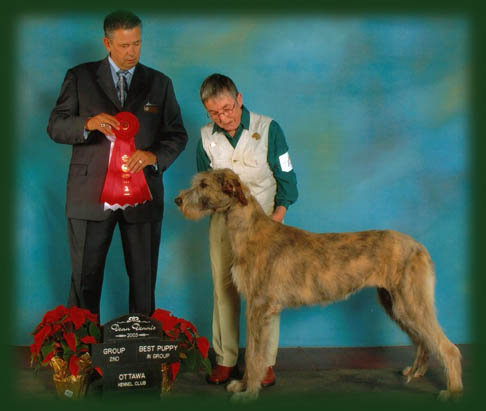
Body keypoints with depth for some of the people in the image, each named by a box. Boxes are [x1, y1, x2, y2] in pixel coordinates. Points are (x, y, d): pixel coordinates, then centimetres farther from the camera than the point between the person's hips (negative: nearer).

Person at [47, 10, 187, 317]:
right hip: (90, 196, -1)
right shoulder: (80, 77, 6)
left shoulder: (160, 83, 10)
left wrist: (154, 156, -12)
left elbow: (177, 135, 9)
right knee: (85, 280, 5)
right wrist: (89, 124, -17)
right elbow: (55, 127, 3)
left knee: (144, 280, 8)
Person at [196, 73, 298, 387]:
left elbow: (286, 180, -4)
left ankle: (266, 362, 7)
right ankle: (225, 360, 13)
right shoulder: (207, 137, 0)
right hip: (223, 221, 3)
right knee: (224, 289, 3)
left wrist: (274, 222, -9)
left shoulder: (268, 129, -9)